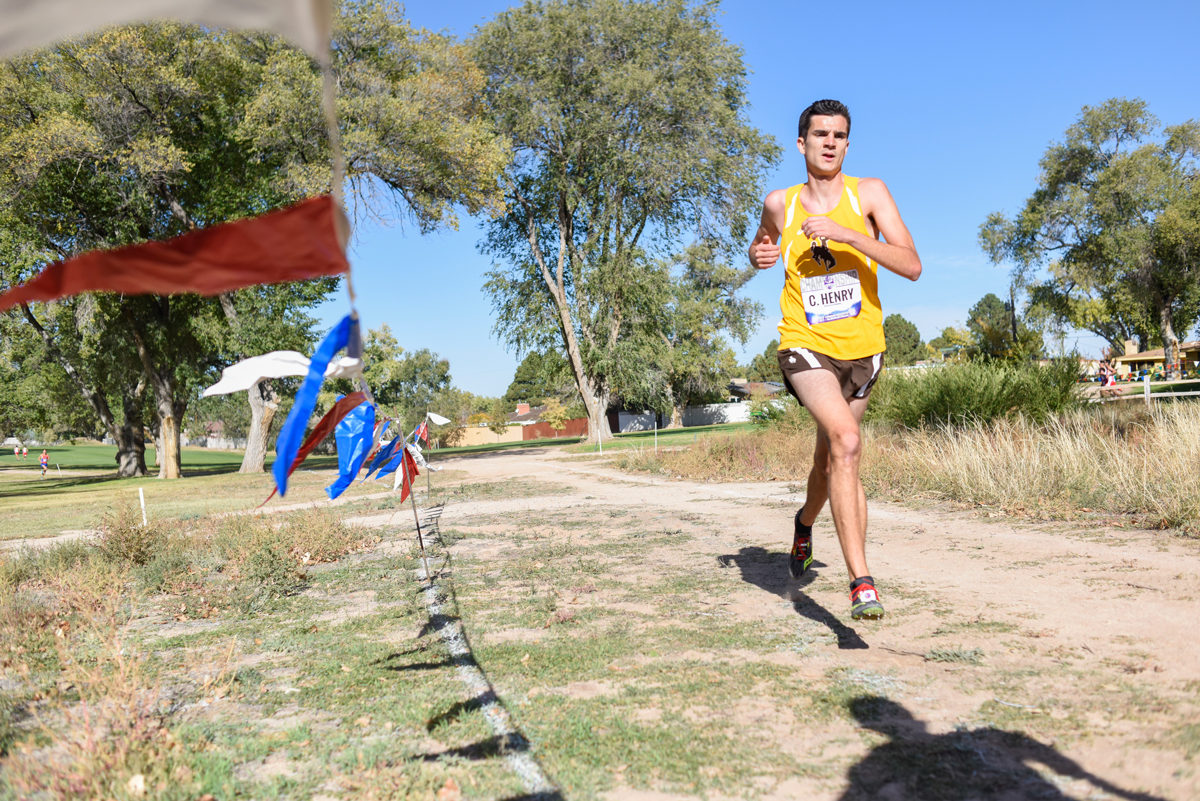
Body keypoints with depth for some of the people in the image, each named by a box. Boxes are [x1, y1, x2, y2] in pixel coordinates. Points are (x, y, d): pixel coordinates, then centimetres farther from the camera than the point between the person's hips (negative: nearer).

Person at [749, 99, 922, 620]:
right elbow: (760, 243, 24)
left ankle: (806, 520, 52)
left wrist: (848, 234, -25)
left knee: (830, 452, 18)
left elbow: (912, 266, -14)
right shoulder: (780, 204, 1)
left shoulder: (868, 193, -4)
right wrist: (758, 254, 0)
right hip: (806, 346, -2)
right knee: (846, 440, -26)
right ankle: (861, 582, -25)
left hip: (862, 347, 2)